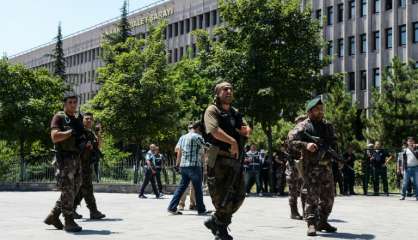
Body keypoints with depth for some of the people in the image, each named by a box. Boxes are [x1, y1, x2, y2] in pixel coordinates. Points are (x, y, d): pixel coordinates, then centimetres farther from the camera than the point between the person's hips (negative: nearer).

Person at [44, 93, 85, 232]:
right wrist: (71, 132, -20)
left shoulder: (78, 119, 16)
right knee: (67, 191, -6)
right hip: (64, 159, -8)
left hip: (76, 158, 8)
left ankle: (53, 216, 20)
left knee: (74, 190, 10)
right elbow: (55, 137, -20)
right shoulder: (59, 118, -6)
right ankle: (69, 222, 0)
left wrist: (86, 144, 4)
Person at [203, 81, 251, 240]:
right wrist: (232, 141, -23)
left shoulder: (235, 113, 21)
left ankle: (215, 221, 23)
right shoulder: (212, 110, -2)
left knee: (239, 196, 9)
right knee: (222, 197, -6)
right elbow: (214, 130, -18)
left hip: (236, 160, 8)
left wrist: (245, 130, -7)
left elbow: (247, 130, 16)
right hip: (219, 160, -8)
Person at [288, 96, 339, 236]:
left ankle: (322, 222, 23)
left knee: (328, 196, 10)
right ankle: (312, 224, -8)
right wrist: (306, 145, -24)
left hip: (326, 166, 6)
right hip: (310, 167, -6)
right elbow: (291, 142, -11)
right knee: (312, 195, -11)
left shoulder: (328, 126, 13)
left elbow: (334, 142, 17)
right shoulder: (303, 126, -4)